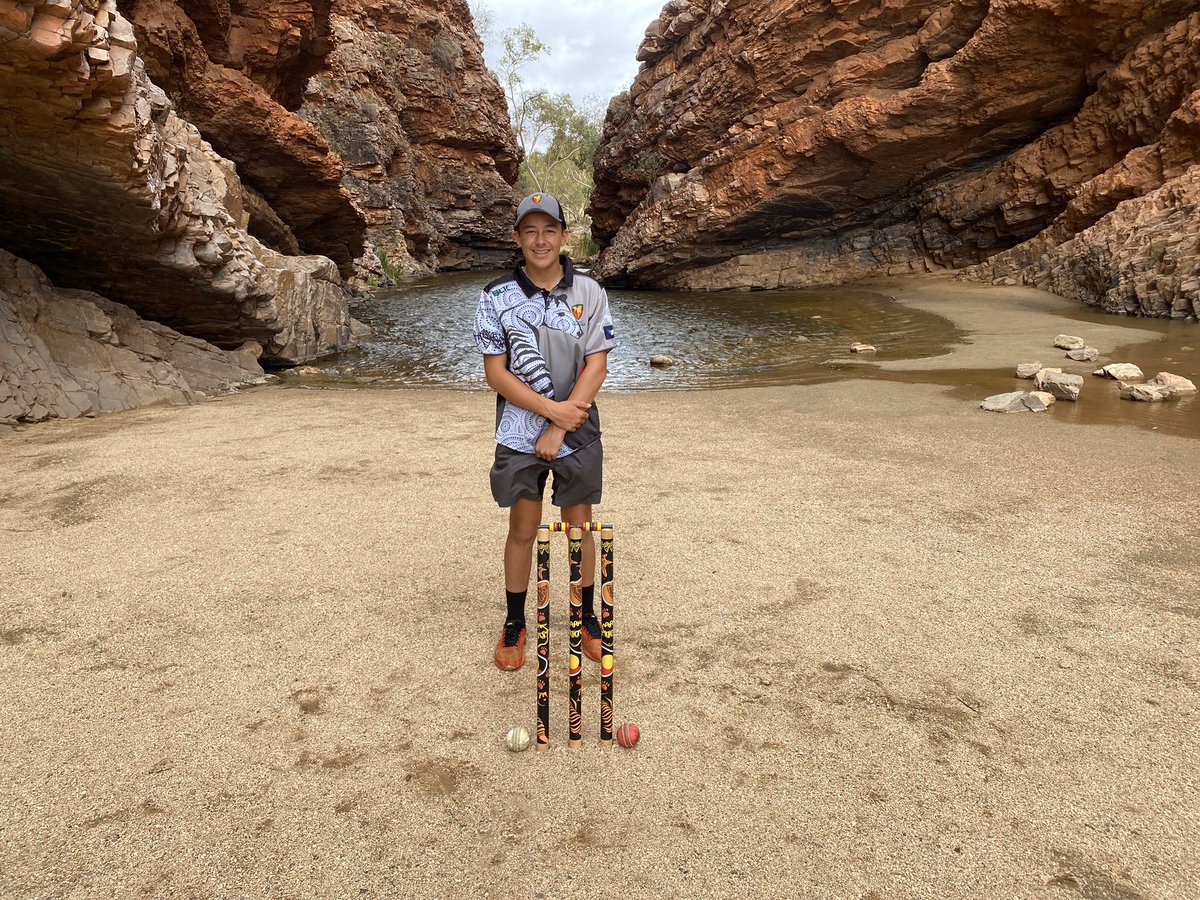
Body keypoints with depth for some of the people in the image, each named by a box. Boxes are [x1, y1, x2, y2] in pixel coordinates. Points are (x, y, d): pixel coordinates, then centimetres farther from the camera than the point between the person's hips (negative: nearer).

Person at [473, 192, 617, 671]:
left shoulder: (589, 292, -3)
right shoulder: (497, 296, -4)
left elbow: (597, 366, -6)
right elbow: (495, 372, -7)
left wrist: (559, 428, -14)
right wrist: (552, 408, -18)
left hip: (578, 433, 1)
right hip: (519, 434, 0)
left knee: (579, 525, 12)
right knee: (522, 529, 9)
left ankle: (587, 618, 31)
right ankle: (514, 624, 28)